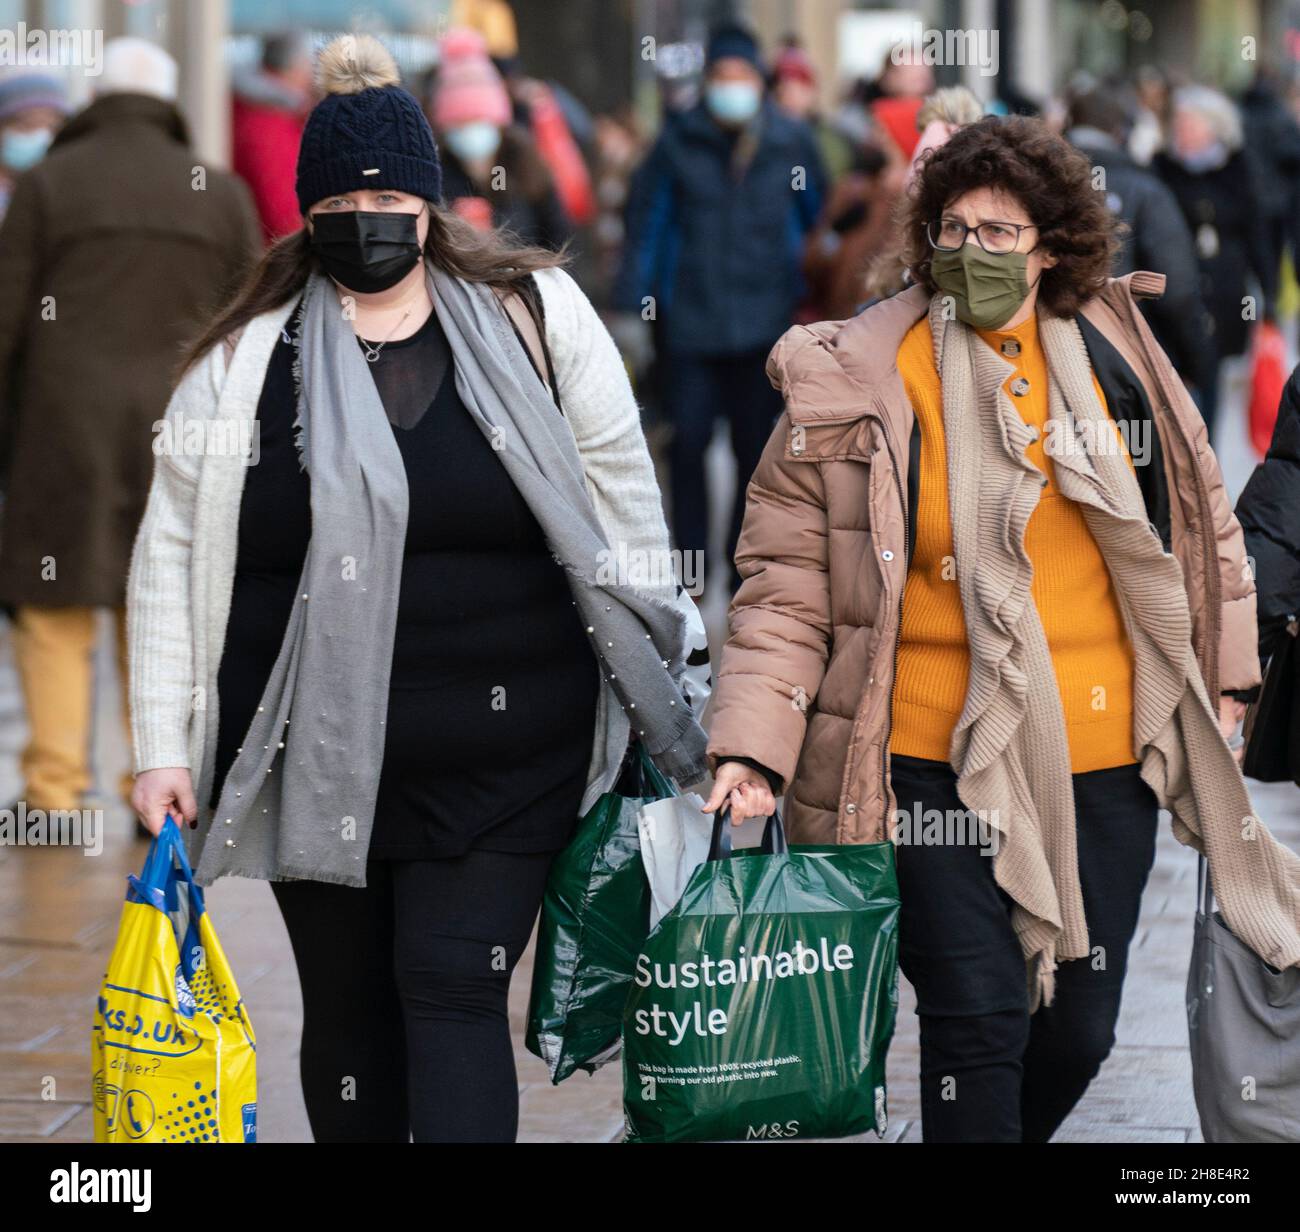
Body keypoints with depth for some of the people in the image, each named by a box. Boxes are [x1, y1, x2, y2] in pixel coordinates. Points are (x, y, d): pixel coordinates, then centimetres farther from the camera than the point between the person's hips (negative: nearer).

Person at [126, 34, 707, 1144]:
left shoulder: (536, 316, 3)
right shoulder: (245, 356, 5)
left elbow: (622, 506, 7)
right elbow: (171, 554, 6)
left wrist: (663, 697, 7)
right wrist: (163, 748, 1)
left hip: (503, 752, -2)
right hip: (316, 754, 2)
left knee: (454, 991, -8)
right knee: (350, 1008, 10)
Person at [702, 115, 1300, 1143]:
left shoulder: (1116, 352, 4)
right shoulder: (855, 383, -7)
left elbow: (1200, 524, 18)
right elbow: (788, 585, -6)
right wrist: (752, 750, -15)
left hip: (1106, 756, 4)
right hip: (938, 763, -4)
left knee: (1080, 1028, 10)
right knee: (978, 1020, -8)